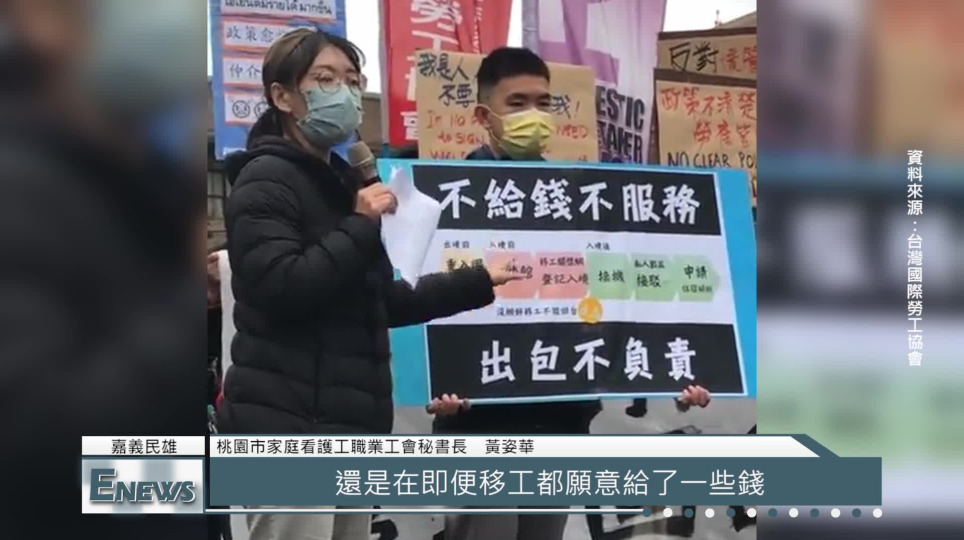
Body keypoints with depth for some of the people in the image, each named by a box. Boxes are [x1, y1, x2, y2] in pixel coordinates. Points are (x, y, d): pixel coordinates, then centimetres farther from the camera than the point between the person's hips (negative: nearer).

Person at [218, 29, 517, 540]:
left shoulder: (340, 184, 20)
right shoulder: (265, 181, -7)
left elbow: (384, 302, 23)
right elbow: (282, 288, -22)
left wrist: (479, 283, 21)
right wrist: (361, 226, -16)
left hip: (348, 422, 9)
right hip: (287, 424, -9)